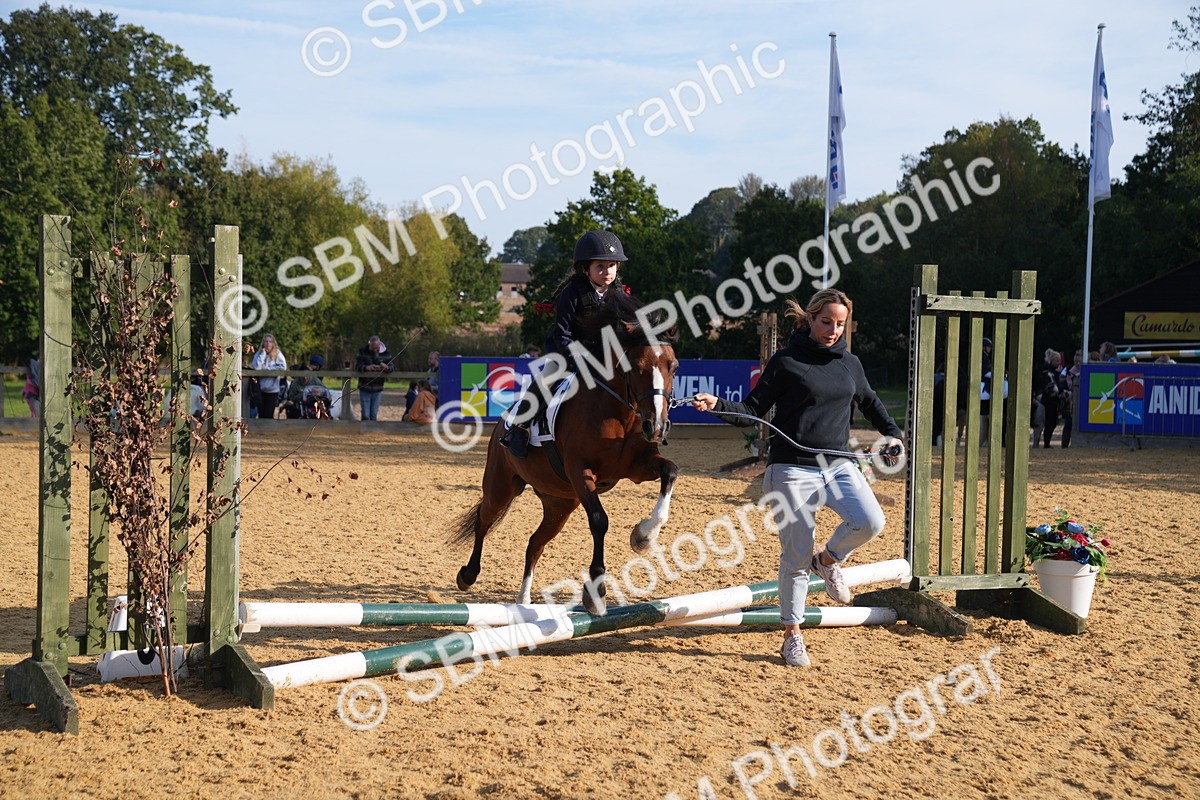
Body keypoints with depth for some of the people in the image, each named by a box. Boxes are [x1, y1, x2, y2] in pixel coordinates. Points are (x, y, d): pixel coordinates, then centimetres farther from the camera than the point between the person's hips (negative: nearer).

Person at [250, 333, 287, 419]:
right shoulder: (258, 354, 3)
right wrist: (263, 354, -11)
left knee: (269, 415, 1)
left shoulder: (278, 354, -1)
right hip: (261, 389, 2)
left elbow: (283, 367, -14)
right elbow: (256, 367, -12)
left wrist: (267, 369, -12)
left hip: (273, 389, -2)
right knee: (261, 414, 5)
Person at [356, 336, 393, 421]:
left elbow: (391, 368, -3)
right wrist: (366, 367, -34)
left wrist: (387, 368, -28)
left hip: (377, 390, 2)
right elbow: (357, 367, -13)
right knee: (365, 415, -4)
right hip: (364, 389, -2)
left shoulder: (386, 354, 0)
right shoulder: (362, 352, -5)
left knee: (374, 415, 8)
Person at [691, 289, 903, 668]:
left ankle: (828, 560, 12)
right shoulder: (786, 362, -4)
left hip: (839, 465, 4)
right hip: (792, 469, -4)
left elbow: (869, 401, 28)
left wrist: (892, 434, 16)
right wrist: (717, 405, -19)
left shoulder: (850, 364, 11)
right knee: (796, 557, -2)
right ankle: (792, 636, 13)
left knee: (870, 522, -20)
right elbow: (753, 410, -3)